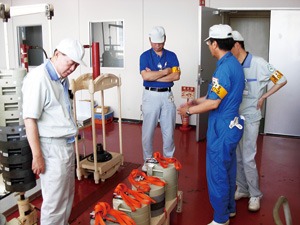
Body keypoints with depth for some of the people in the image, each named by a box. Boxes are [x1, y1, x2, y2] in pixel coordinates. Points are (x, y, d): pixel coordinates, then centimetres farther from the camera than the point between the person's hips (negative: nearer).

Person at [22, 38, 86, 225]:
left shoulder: (62, 79, 10)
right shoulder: (38, 78, -18)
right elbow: (29, 119, -20)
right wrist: (37, 156, -19)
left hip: (67, 144, 9)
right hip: (51, 147, -9)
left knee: (68, 194, 21)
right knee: (54, 201, 2)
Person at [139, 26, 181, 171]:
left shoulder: (171, 55, 7)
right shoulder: (145, 56, 2)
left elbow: (176, 76, -8)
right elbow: (145, 76, -15)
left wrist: (154, 76, -12)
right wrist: (165, 72, -9)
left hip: (167, 95, 2)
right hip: (151, 95, -1)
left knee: (169, 131, 7)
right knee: (148, 130, 5)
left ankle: (168, 159, 23)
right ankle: (148, 160, 21)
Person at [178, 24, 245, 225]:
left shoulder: (224, 68, -22)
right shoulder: (235, 64, 9)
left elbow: (213, 103, -23)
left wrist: (189, 110, -9)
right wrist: (196, 101, 18)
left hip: (222, 129, -10)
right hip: (232, 125, 10)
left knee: (217, 174, 3)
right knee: (228, 170, 22)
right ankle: (229, 208, 39)